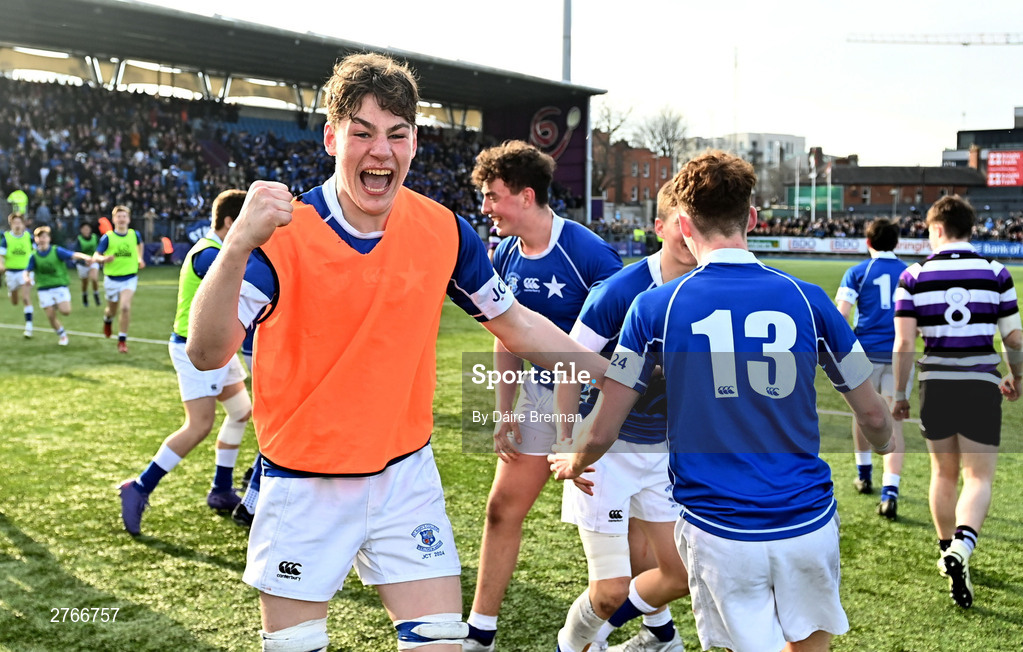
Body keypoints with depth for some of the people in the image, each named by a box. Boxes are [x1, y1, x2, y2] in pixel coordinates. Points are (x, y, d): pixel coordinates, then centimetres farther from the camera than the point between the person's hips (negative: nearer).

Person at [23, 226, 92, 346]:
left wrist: (84, 257, -39)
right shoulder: (34, 256, 2)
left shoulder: (57, 251, -5)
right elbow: (27, 270, -4)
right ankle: (62, 335, 22)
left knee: (65, 311, -19)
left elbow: (73, 255, -19)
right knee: (50, 316, -2)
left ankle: (58, 306, 17)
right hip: (43, 289, 2)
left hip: (60, 286, -2)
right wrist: (27, 278, -28)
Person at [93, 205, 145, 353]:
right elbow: (95, 256, -10)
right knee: (112, 310, 16)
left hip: (130, 278, 0)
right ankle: (107, 319, 55)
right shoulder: (107, 237, -8)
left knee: (125, 307, -20)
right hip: (112, 279, 0)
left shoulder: (134, 234, -1)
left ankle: (122, 340, -10)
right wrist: (104, 258, -30)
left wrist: (140, 259, 17)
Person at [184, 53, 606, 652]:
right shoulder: (282, 233, -16)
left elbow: (515, 322, 8)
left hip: (407, 475, 2)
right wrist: (237, 247, -41)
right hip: (304, 487, -2)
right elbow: (207, 353, -25)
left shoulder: (444, 231, -6)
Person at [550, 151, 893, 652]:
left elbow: (601, 432, -3)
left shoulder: (655, 307, -8)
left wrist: (572, 463, 20)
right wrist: (884, 446, 30)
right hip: (808, 524, 1)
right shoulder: (807, 299, -3)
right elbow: (873, 417, 6)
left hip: (716, 532, -1)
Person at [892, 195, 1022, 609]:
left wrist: (899, 394, 5)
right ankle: (961, 547, -20)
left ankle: (948, 553, 31)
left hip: (935, 385, 1)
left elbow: (903, 344, -6)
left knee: (944, 474, 18)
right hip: (982, 386, -1)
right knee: (979, 478, 4)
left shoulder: (914, 277, -3)